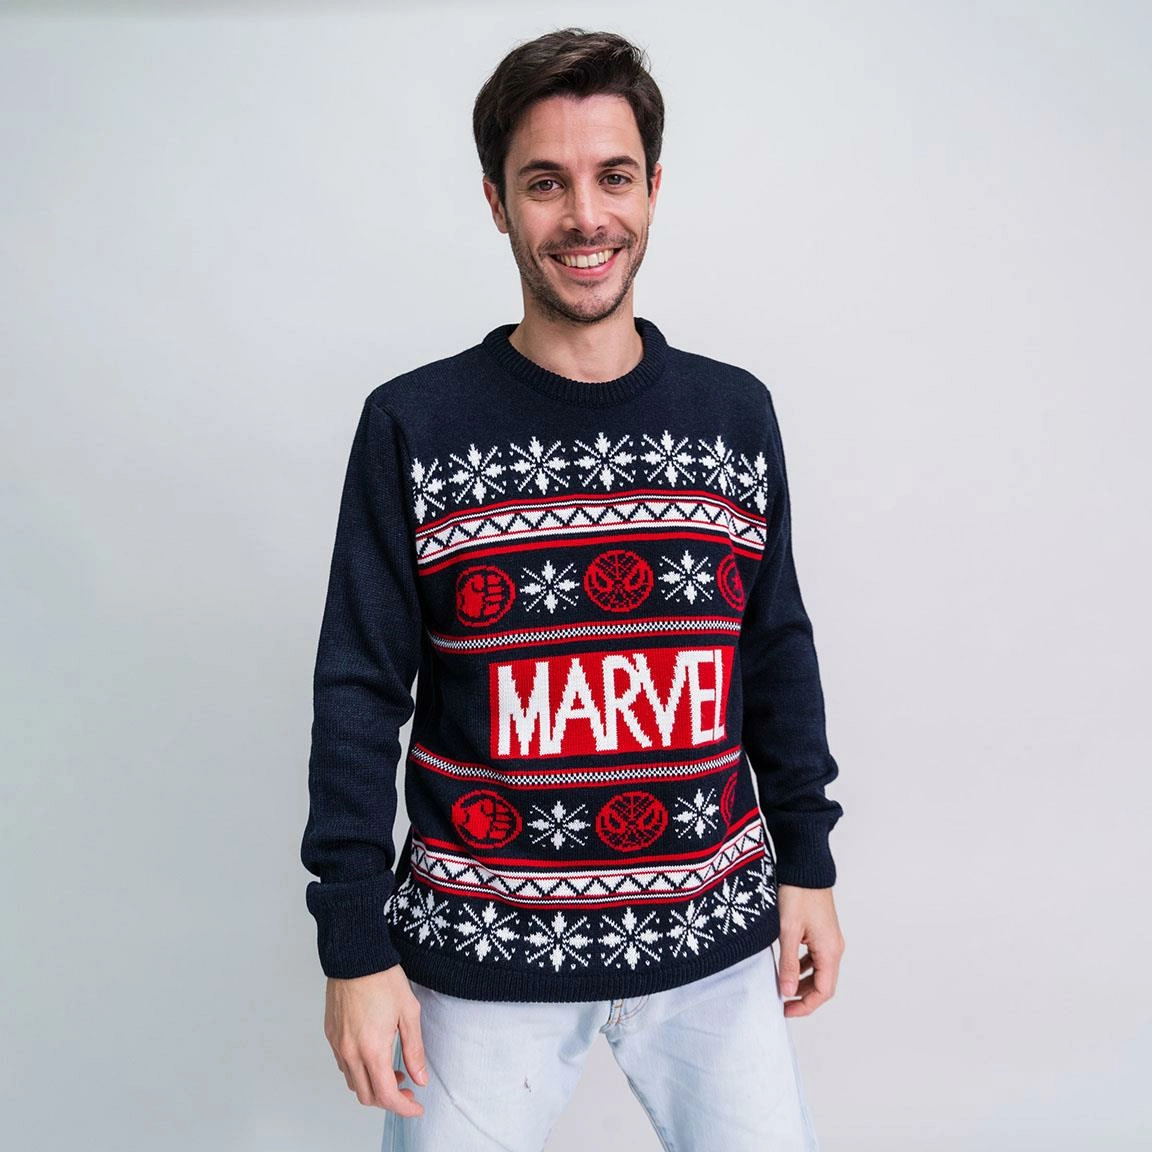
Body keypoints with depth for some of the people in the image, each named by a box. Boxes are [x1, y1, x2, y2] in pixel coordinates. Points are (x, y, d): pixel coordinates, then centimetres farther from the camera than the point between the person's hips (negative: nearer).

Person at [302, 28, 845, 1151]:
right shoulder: (413, 426, -6)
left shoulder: (735, 412, 2)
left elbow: (778, 651, 9)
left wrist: (807, 861, 9)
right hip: (484, 950, -2)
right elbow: (360, 692, -5)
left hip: (712, 937, 3)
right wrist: (355, 945, -6)